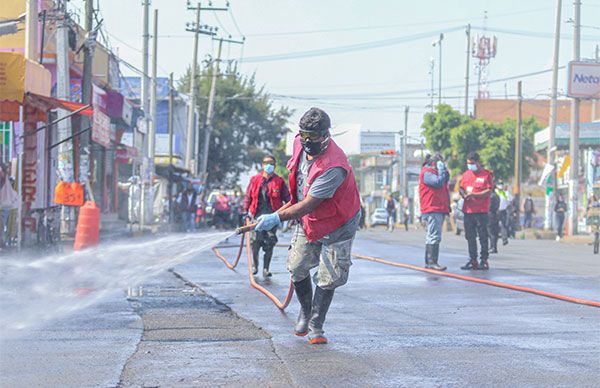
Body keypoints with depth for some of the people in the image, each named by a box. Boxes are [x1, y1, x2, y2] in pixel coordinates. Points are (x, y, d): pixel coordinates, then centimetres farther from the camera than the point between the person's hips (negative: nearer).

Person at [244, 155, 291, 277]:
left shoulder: (279, 181, 7)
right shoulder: (255, 180, 8)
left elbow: (287, 198, 8)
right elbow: (248, 197, 13)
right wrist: (246, 211, 5)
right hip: (257, 215, 0)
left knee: (270, 243, 0)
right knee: (256, 241, -8)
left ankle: (266, 269, 8)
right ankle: (254, 265, 13)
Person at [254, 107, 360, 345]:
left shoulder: (334, 167, -35)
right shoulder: (300, 143, -12)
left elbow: (309, 204, -37)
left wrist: (278, 218, -42)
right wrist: (294, 198, 22)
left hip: (337, 226, -7)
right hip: (307, 219, 7)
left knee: (328, 278, -3)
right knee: (297, 268, 9)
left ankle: (315, 326, 9)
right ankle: (305, 312, 31)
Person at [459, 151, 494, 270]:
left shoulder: (486, 174, -2)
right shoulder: (466, 174, 15)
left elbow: (488, 191, -9)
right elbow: (461, 188, 20)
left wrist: (473, 194, -17)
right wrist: (463, 193, -4)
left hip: (481, 211, -6)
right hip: (468, 210, 6)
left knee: (483, 236, -4)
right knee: (470, 237, 7)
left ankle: (484, 260, -1)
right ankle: (473, 261, 13)